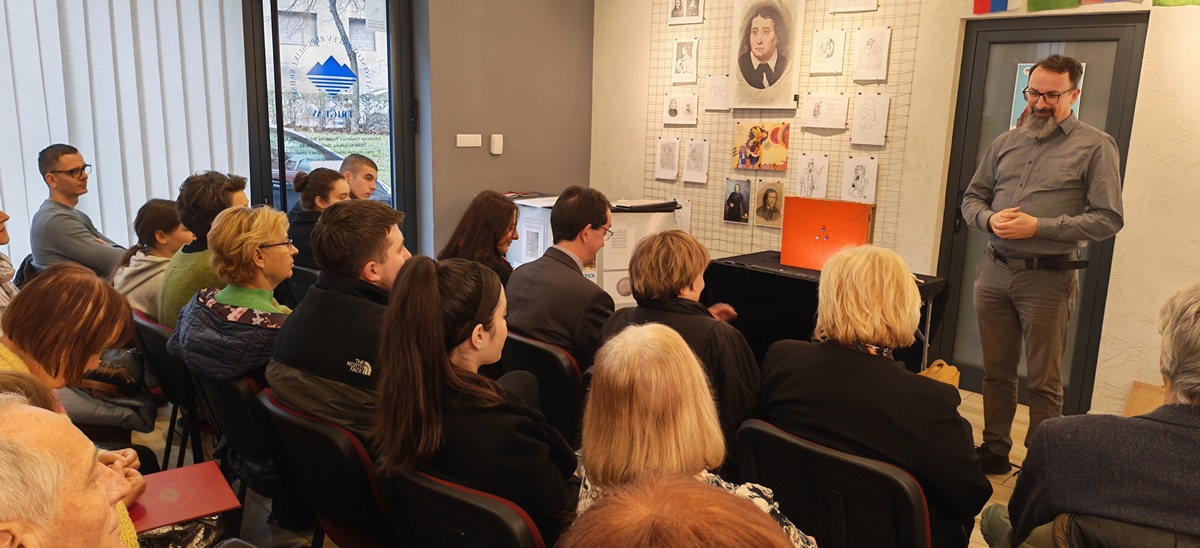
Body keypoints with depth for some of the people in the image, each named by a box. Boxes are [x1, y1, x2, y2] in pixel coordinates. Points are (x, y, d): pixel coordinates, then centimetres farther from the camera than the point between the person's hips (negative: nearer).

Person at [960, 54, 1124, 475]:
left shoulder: (1095, 146, -2)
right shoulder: (1006, 143, 12)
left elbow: (1107, 219, -7)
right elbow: (972, 198, 15)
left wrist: (1039, 227, -17)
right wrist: (990, 219, -7)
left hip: (1048, 278, -4)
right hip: (994, 270, 4)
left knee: (1044, 382, 4)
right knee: (996, 372, 13)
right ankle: (994, 450, 26)